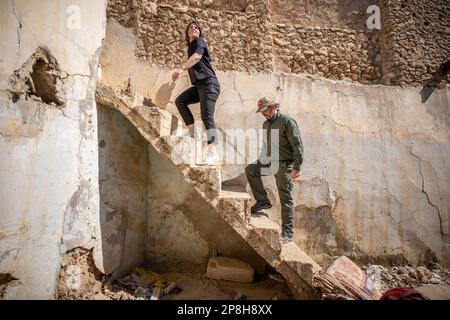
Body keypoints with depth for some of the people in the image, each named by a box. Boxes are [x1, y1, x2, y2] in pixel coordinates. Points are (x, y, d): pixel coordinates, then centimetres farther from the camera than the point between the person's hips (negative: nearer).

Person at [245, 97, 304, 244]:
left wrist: (297, 167, -20)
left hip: (284, 165, -7)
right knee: (250, 169, -7)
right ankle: (263, 201, 4)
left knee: (286, 199, -1)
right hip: (270, 163, 8)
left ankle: (287, 233, 11)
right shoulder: (266, 124, 14)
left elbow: (297, 145, -15)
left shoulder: (287, 121, -11)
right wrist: (260, 162, 17)